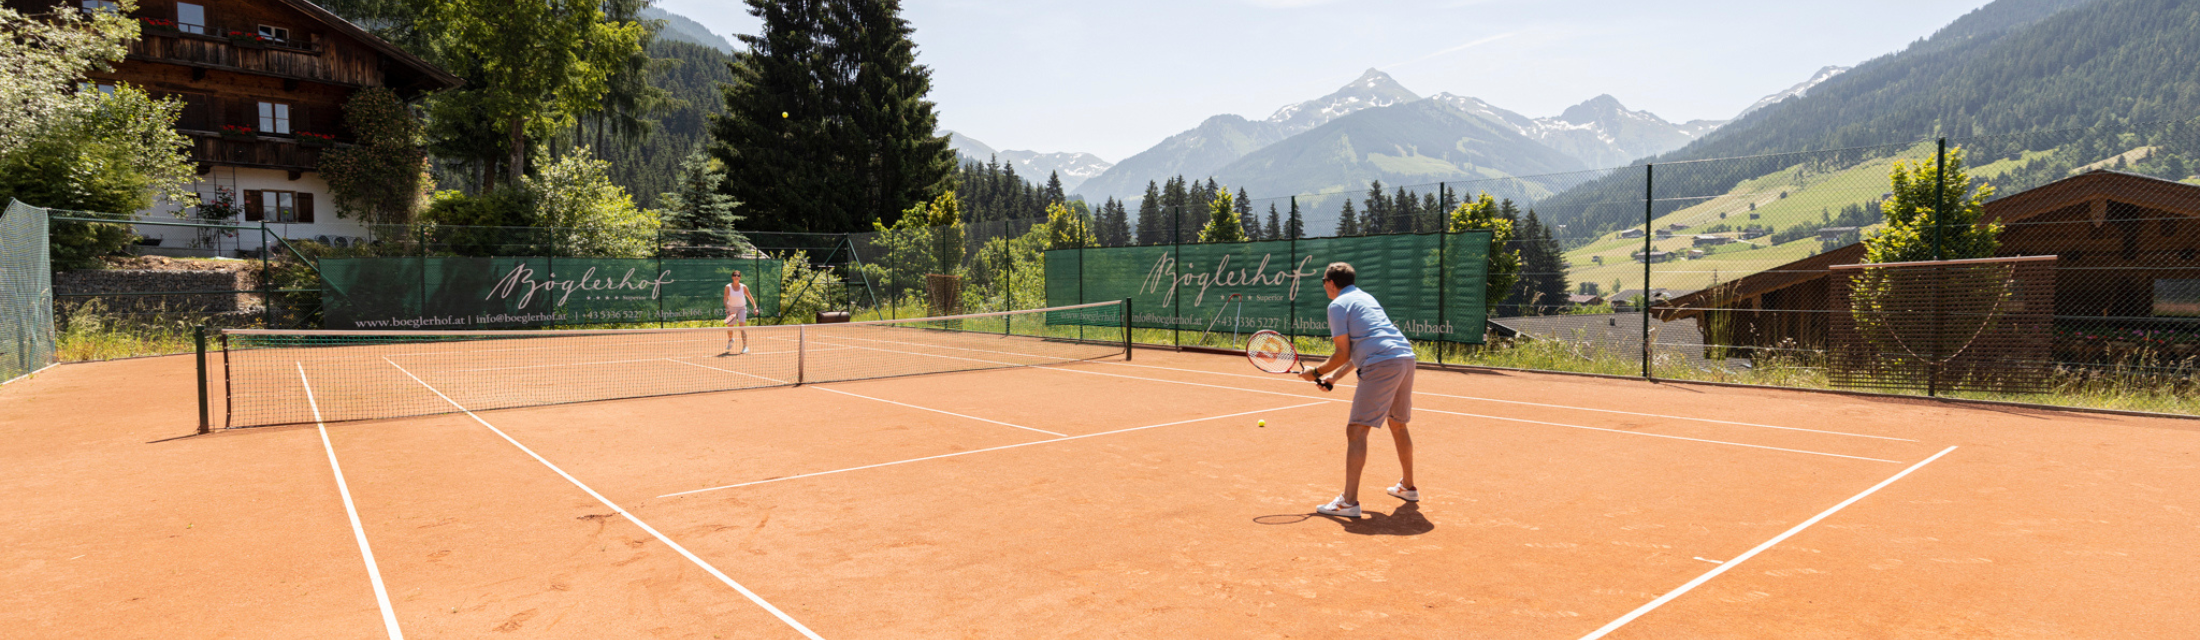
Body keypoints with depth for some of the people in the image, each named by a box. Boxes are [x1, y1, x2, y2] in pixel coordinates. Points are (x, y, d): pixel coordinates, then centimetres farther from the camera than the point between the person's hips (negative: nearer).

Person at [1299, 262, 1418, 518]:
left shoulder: (1338, 305, 0)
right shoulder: (1365, 297, 26)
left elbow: (1343, 354, -4)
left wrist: (1317, 372, 9)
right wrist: (1335, 376, 25)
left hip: (1382, 366, -9)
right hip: (1406, 358, 9)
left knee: (1356, 431, -8)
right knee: (1398, 425, 25)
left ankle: (1349, 502, -12)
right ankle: (1408, 487, 40)